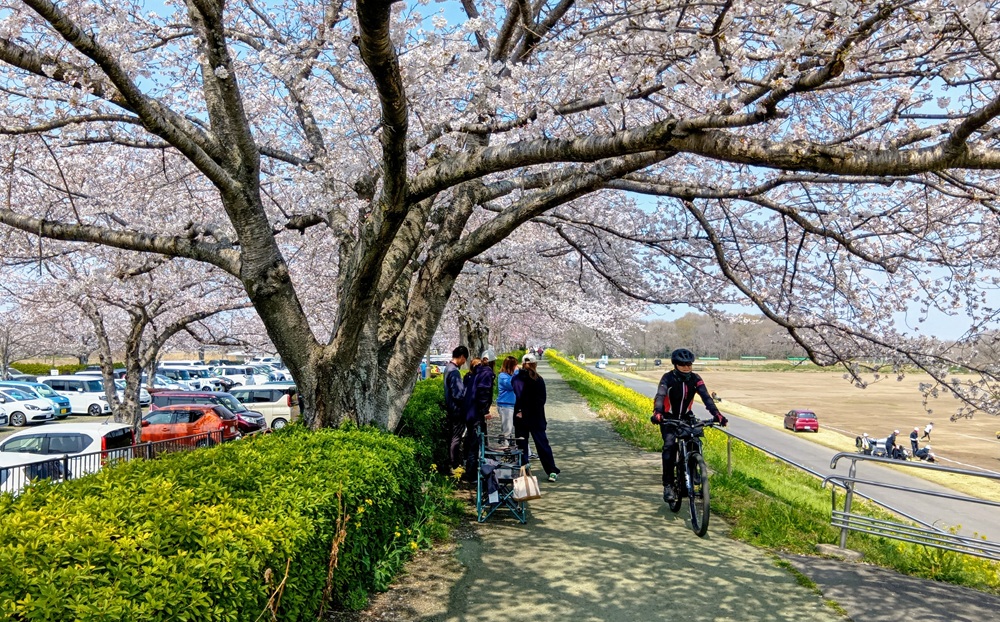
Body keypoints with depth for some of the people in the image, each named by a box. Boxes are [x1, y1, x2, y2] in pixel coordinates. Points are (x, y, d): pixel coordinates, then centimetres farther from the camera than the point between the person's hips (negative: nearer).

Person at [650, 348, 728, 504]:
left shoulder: (695, 379, -10)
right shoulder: (668, 378, -19)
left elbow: (706, 397, -21)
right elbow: (660, 396, -33)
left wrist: (716, 414, -37)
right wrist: (657, 413, -52)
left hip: (686, 417, 3)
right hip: (668, 418, -3)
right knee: (670, 445, -23)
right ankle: (668, 485, -19)